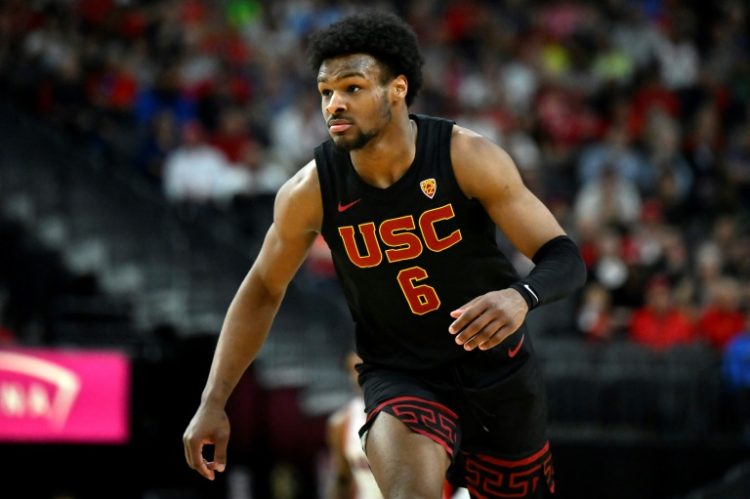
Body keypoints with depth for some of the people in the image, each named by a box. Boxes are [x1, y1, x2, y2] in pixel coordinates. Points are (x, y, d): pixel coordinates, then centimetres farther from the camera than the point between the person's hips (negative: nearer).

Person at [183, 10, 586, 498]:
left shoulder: (467, 158, -21)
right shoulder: (310, 191, -16)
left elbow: (565, 258, -20)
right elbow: (263, 290, 1)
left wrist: (521, 296, -43)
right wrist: (213, 402, -4)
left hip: (496, 366, 1)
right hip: (401, 376, -1)